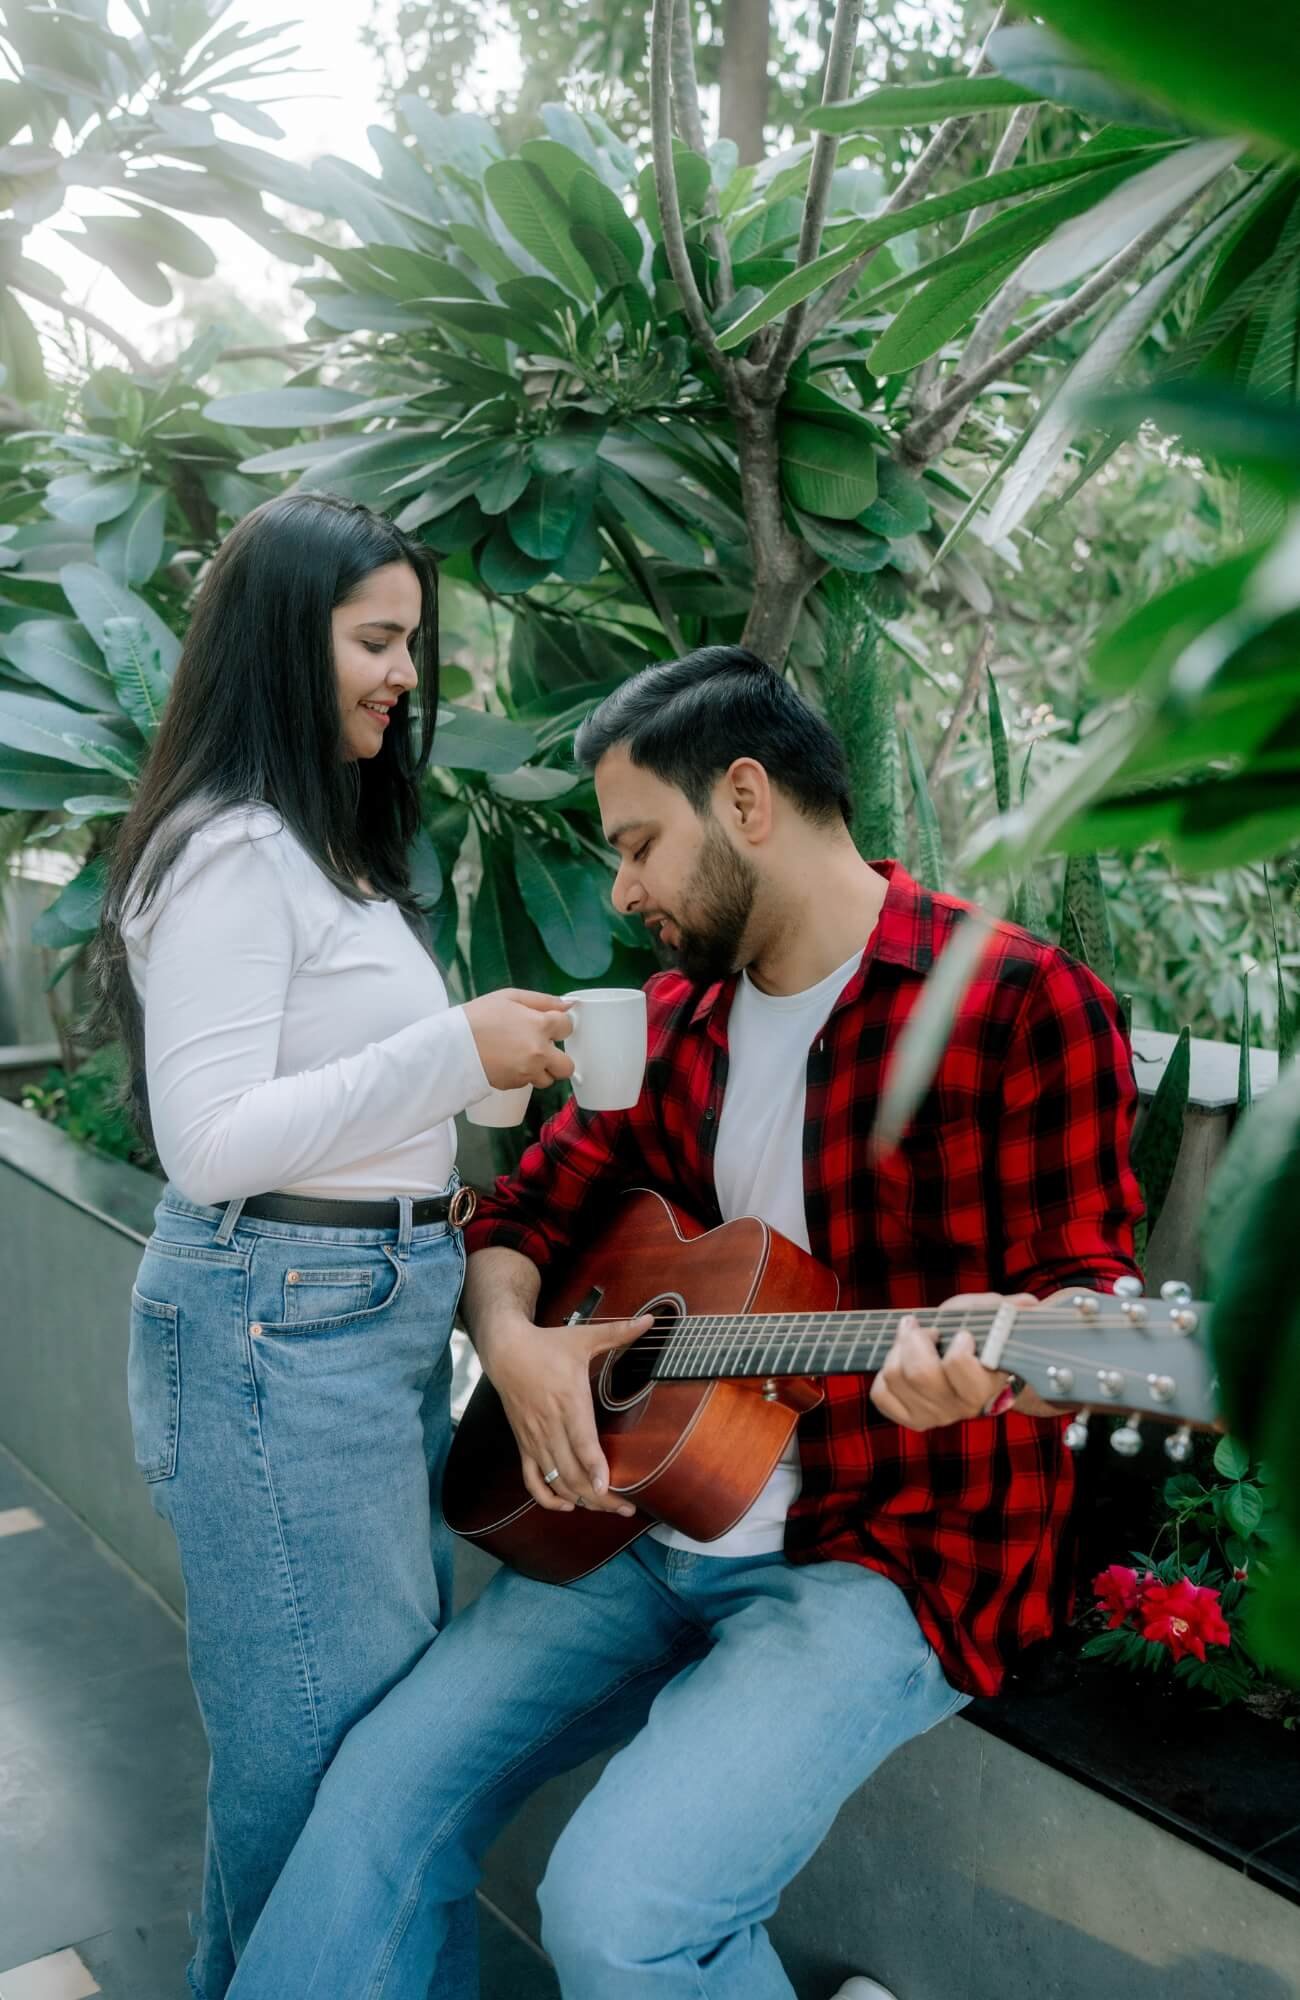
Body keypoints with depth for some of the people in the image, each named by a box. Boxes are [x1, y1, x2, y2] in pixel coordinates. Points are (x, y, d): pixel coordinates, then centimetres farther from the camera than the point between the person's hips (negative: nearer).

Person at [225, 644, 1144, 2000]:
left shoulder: (1019, 1002, -11)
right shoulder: (678, 1020, 10)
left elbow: (1086, 1281, -10)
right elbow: (528, 1208, 15)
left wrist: (987, 1354, -33)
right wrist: (510, 1336, -8)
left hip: (899, 1551, -6)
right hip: (654, 1522, 7)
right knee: (384, 1785, -9)